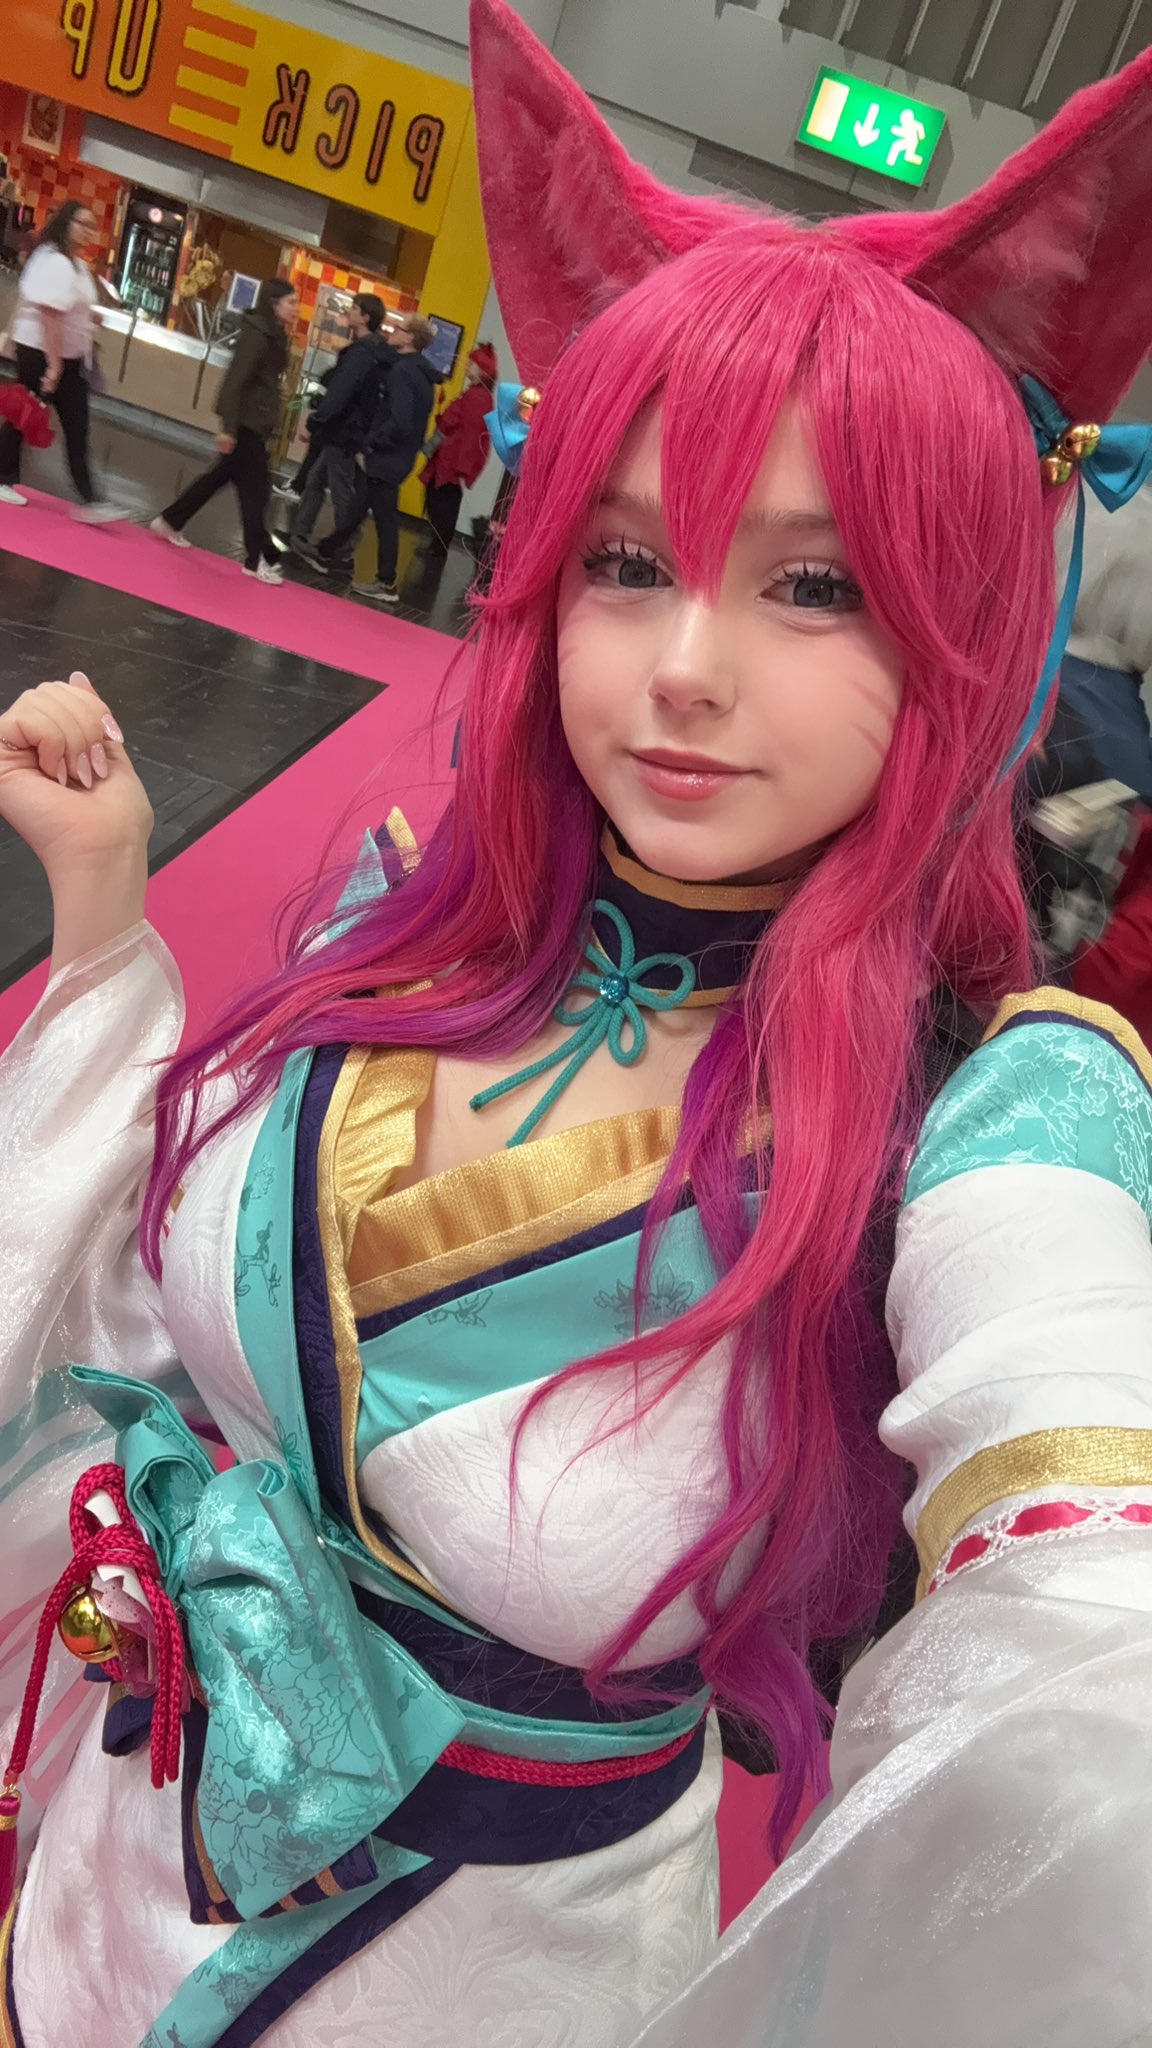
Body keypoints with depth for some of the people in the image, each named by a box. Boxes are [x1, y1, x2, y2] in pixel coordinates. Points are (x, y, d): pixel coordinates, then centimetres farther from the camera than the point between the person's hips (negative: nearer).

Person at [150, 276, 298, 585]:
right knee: (255, 488, -4)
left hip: (255, 422, 10)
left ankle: (169, 521, 29)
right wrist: (228, 427, -25)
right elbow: (235, 380, -21)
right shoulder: (256, 334, -16)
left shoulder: (273, 335, 12)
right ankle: (257, 560, 4)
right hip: (246, 422, -10)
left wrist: (270, 424, 14)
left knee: (222, 475, 17)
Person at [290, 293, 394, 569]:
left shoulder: (361, 353, -19)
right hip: (350, 432, 10)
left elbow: (337, 395, -25)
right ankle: (301, 534, 25)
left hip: (345, 434, -10)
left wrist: (313, 424, -18)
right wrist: (319, 410, 16)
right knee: (315, 480, 18)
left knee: (342, 494, -2)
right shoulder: (379, 352, 12)